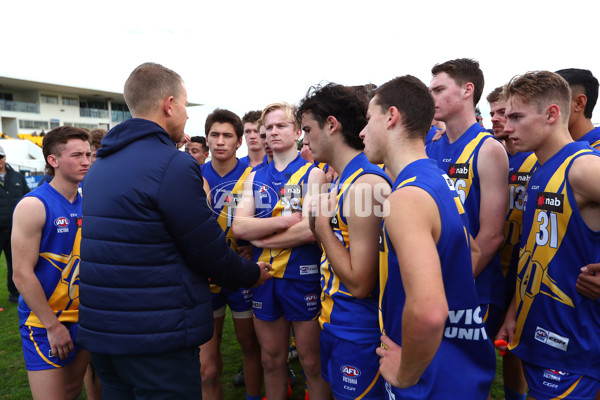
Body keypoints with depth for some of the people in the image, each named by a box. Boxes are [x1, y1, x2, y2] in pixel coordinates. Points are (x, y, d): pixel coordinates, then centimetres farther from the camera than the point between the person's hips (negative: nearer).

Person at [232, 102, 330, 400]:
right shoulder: (255, 178, 9)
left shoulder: (313, 174, -3)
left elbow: (311, 229, -18)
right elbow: (239, 227, -6)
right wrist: (286, 220, -16)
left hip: (303, 275, -4)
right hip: (263, 275, 4)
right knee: (271, 360, 18)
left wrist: (260, 238, -9)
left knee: (312, 362, 9)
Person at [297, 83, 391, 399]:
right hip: (334, 322, 9)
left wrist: (322, 226, -17)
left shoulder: (366, 183, -24)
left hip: (358, 332, -9)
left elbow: (360, 282, -25)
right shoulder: (342, 180, 7)